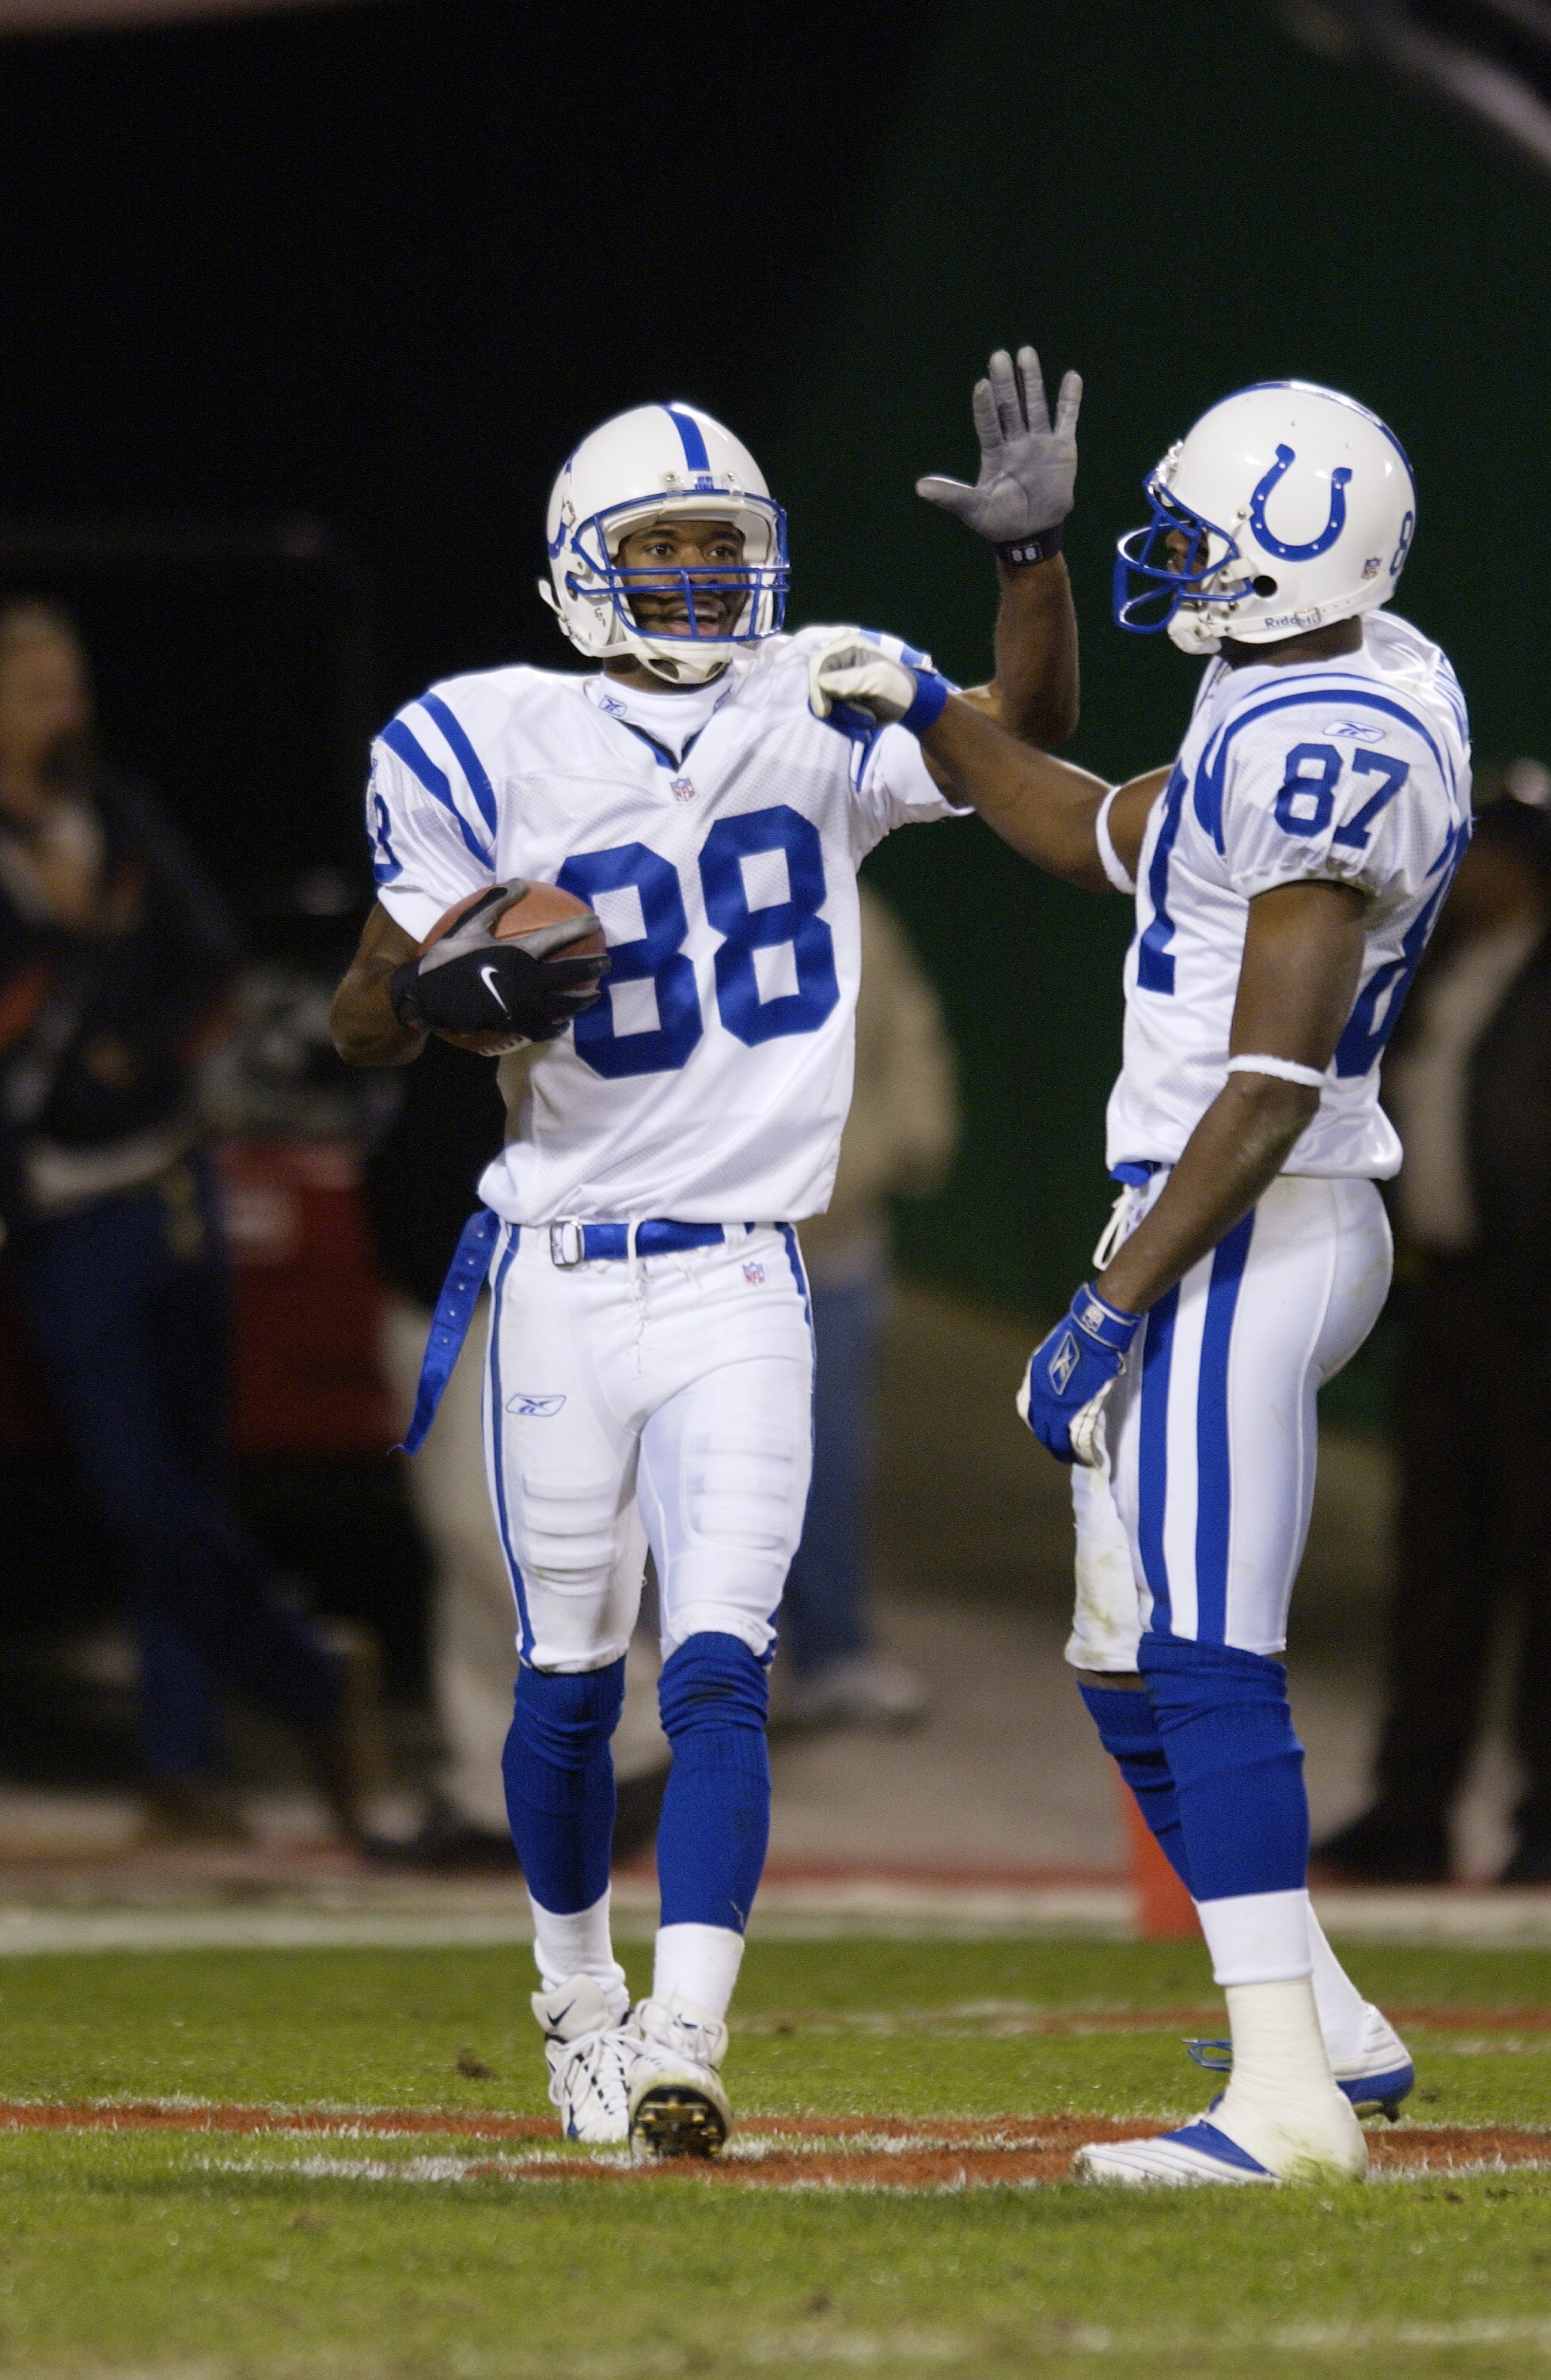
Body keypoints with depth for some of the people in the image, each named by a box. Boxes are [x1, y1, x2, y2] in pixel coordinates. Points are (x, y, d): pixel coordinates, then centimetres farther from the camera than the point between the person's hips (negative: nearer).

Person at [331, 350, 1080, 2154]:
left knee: (717, 1668, -12)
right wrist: (469, 989, -21)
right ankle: (574, 1994, 30)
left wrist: (1033, 550, -18)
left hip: (739, 1279, 0)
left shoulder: (813, 723, 3)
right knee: (569, 1679, 8)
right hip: (560, 1274, 0)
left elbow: (1023, 730, -3)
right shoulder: (492, 755, -3)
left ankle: (682, 2042, -19)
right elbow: (364, 1019, 0)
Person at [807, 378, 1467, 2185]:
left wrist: (1113, 1310, -21)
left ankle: (1289, 2099, -16)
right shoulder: (1339, 688, 12)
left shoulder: (1329, 749, -20)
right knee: (1133, 1664, 16)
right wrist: (929, 715, 20)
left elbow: (1273, 1082, -23)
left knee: (1205, 1664, -13)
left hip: (1244, 1235, -10)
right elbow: (1107, 841, 29)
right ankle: (1322, 2020, 23)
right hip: (1219, 1229, 10)